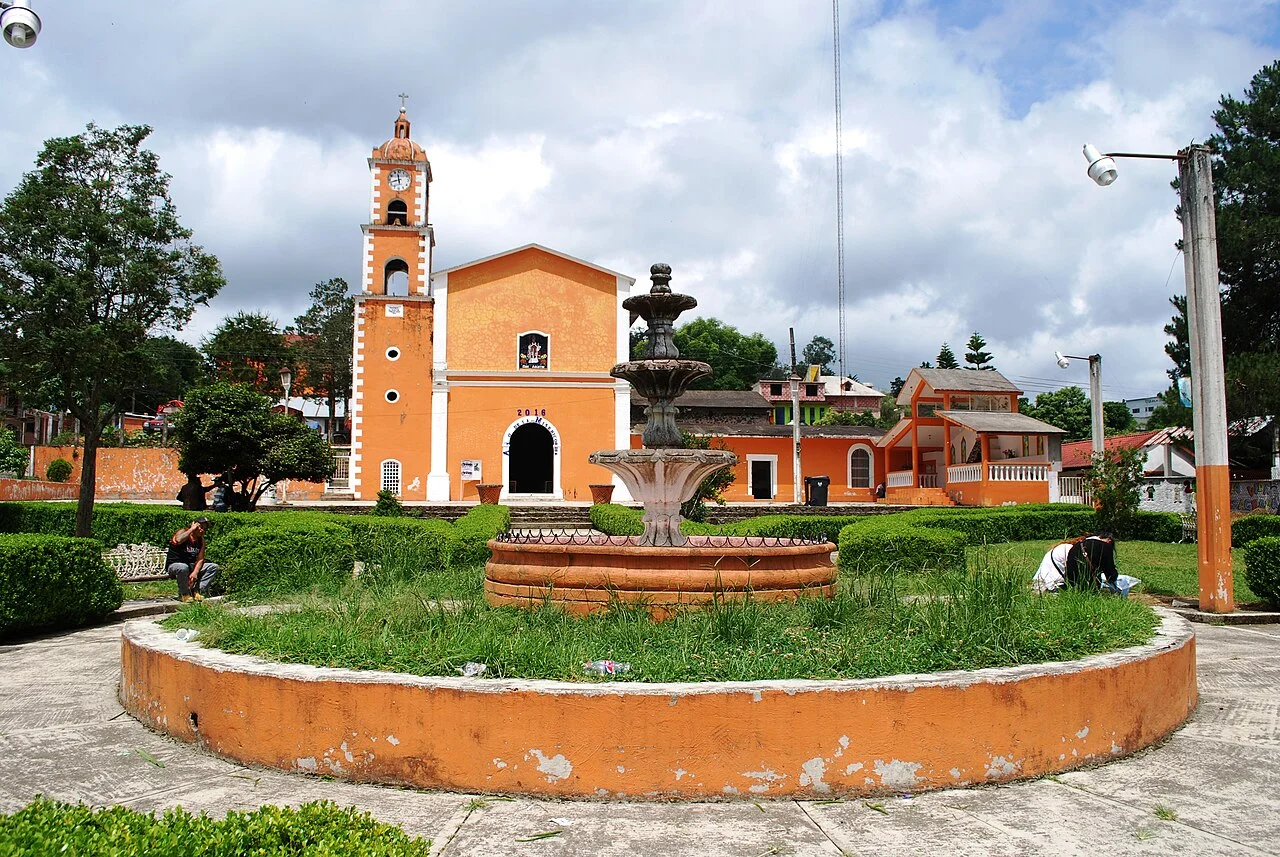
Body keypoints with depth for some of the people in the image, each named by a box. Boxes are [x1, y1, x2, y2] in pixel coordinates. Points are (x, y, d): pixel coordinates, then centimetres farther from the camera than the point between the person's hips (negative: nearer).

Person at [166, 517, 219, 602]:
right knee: (183, 567, -41)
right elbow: (178, 540, -38)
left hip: (191, 566, 6)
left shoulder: (201, 540, 6)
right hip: (174, 565, -6)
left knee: (214, 567, -7)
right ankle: (184, 594, -17)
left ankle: (197, 591, -10)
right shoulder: (183, 532, -11)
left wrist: (195, 572, -20)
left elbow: (200, 559, -2)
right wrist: (191, 529, -25)